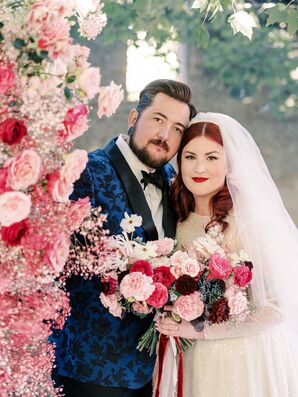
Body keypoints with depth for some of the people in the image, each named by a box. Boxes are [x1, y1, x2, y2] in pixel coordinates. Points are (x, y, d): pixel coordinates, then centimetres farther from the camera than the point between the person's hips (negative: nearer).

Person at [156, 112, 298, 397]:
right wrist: (174, 325, -2)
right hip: (197, 360, 5)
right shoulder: (180, 221, 0)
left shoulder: (252, 221, -19)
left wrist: (203, 330, -18)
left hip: (248, 360, -5)